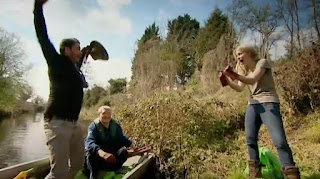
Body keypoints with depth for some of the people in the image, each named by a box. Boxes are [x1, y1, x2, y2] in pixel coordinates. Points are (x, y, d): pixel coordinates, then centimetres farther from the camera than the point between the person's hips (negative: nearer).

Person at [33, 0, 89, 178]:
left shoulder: (74, 67, 16)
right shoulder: (57, 62, -4)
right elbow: (43, 37, -11)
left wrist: (85, 53, 35)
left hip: (74, 124, 8)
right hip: (57, 123, -8)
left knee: (78, 164, 16)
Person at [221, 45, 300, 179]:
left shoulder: (262, 62, 0)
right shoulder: (244, 70, 19)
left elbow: (253, 80, -16)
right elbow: (239, 88, 8)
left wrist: (235, 75, -31)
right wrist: (227, 80, -8)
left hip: (268, 103, -6)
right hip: (253, 105, 6)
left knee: (279, 140, -17)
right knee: (250, 139, -3)